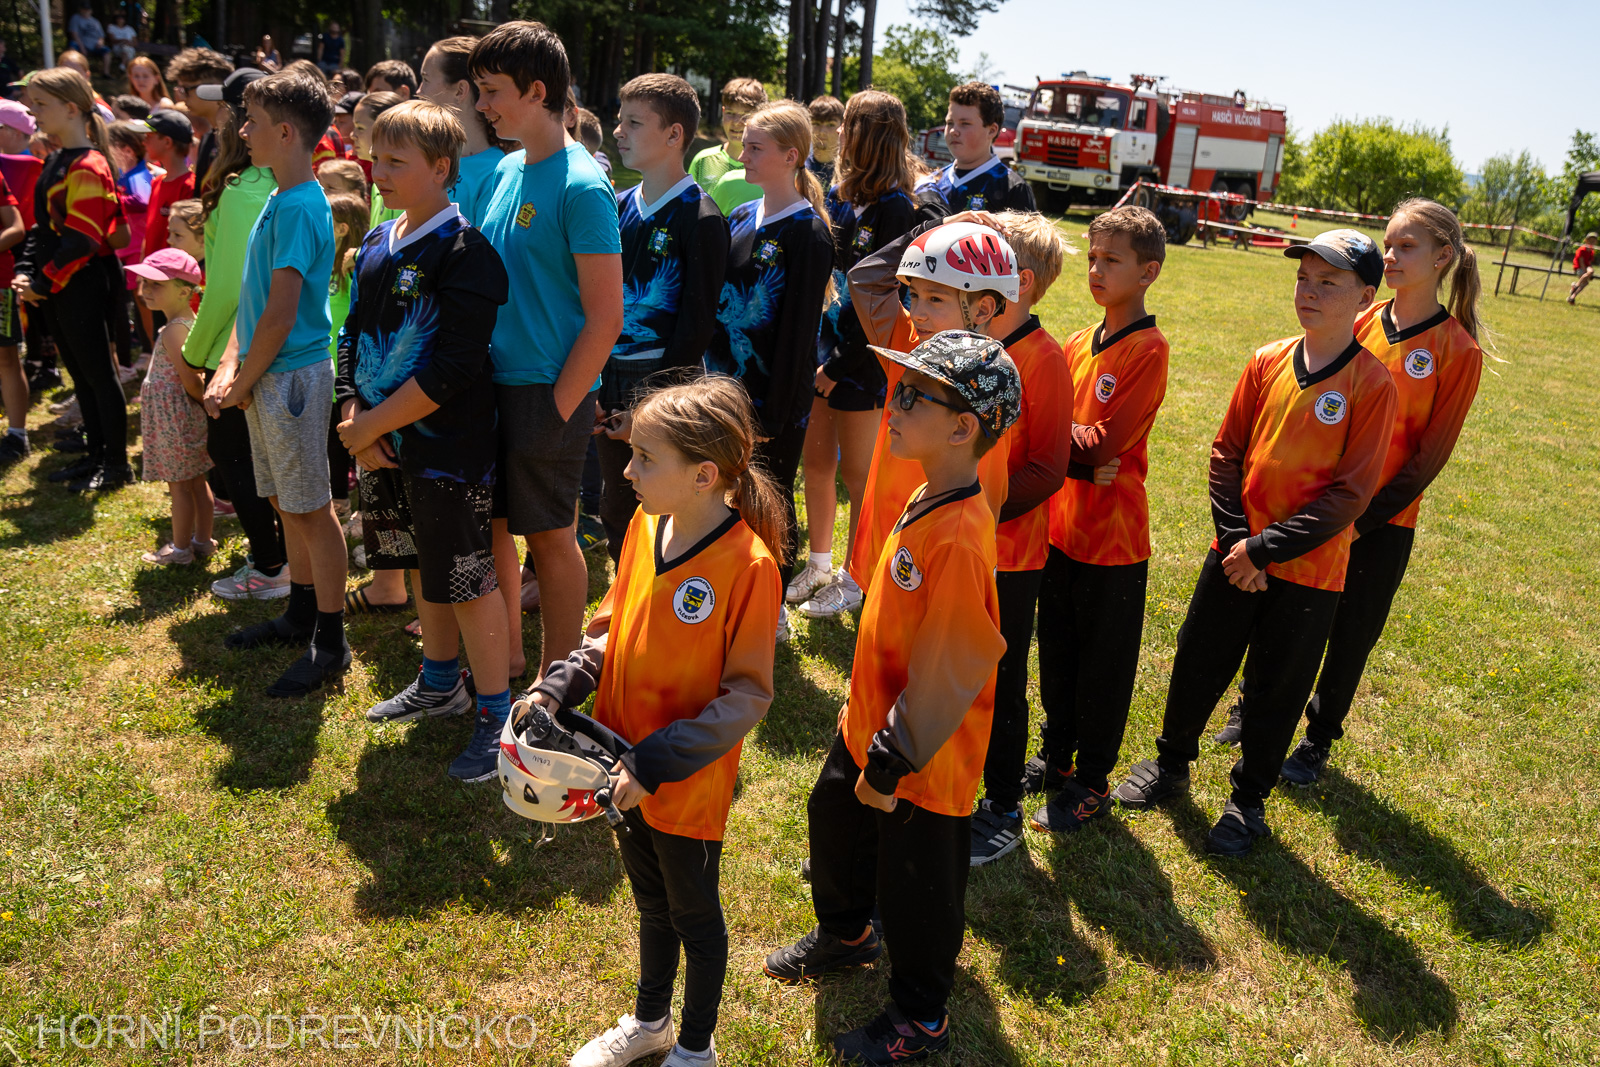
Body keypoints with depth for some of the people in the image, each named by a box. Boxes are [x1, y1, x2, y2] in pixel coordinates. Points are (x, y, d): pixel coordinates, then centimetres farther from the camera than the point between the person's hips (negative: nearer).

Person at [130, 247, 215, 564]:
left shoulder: (173, 330, -21)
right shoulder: (193, 322, 6)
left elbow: (191, 380, -23)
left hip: (172, 419, -9)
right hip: (191, 417, 9)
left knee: (179, 486, 2)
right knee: (196, 481, 16)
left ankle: (180, 549, 13)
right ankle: (202, 541, 26)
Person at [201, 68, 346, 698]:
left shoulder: (300, 206, -18)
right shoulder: (279, 199, 12)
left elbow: (280, 316, -21)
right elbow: (253, 298, 15)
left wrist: (244, 384, -10)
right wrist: (229, 369, 6)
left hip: (292, 376, -9)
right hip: (266, 376, 9)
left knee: (312, 510, -1)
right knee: (285, 504, 18)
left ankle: (330, 645, 9)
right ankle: (301, 616, 33)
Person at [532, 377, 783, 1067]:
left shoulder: (749, 565, -26)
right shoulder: (646, 525, -6)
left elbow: (746, 696, -21)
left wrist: (656, 762, -24)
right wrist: (557, 688, -6)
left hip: (689, 784, -6)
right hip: (629, 771, 6)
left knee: (694, 915, 18)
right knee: (650, 900, 28)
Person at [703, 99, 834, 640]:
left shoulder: (807, 232, -13)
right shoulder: (741, 217, 10)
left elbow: (800, 327, -16)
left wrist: (776, 410, -18)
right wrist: (714, 376, 12)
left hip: (776, 393, -7)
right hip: (728, 382, 7)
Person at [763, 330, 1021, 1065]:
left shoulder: (959, 537, -32)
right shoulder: (925, 500, -2)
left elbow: (949, 669, -28)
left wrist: (894, 761, -19)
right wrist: (868, 718, 18)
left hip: (923, 756, -9)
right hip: (869, 722, 9)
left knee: (915, 881, 12)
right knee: (834, 820, 28)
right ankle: (844, 935, 57)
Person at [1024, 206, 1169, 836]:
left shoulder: (1148, 349, -13)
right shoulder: (1080, 343, 8)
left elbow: (1105, 443, -20)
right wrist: (1078, 463, -17)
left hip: (1113, 534, -6)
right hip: (1060, 523, 7)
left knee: (1103, 665, 7)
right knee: (1057, 653, 19)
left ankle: (1091, 783, 22)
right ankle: (1056, 756, 37)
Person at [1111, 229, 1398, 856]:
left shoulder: (1372, 385, -12)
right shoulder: (1268, 362, -1)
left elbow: (1350, 494, -14)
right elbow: (1227, 452, 2)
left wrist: (1264, 548, -17)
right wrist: (1236, 540, -9)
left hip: (1309, 568, -3)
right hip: (1236, 555, 3)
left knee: (1276, 689, 11)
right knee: (1197, 663, 15)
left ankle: (1249, 799, 32)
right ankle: (1171, 763, 39)